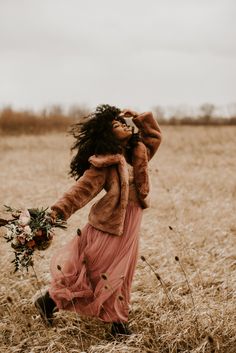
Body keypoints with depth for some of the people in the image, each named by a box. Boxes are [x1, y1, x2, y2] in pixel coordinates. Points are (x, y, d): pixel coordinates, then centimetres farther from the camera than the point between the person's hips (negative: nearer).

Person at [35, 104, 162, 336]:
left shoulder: (137, 152, 5)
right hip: (108, 223, -6)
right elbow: (83, 189, -21)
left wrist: (140, 117, 6)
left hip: (129, 225, 6)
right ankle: (50, 300, 19)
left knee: (120, 273, 13)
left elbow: (154, 137, 22)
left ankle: (117, 321, 23)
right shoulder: (104, 163, -15)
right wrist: (60, 209, -33)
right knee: (93, 269, 2)